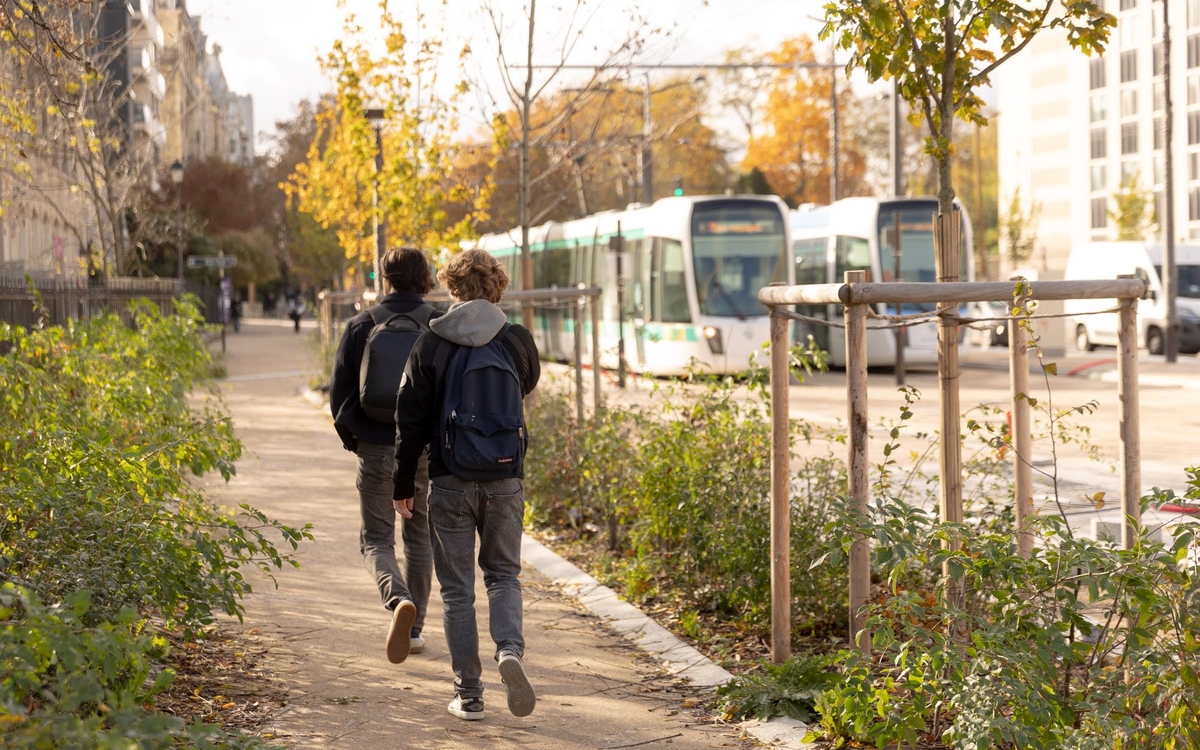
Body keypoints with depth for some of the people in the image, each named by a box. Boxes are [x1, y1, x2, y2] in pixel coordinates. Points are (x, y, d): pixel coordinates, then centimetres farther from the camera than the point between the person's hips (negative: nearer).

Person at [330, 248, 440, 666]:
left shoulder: (361, 325, -1)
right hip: (428, 449, 1)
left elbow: (340, 390, -1)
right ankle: (414, 629, 19)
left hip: (377, 448, -1)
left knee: (376, 540, 6)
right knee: (419, 538, 16)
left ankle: (399, 600, -23)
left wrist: (352, 440, 13)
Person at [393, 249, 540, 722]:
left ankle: (469, 695, 8)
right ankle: (509, 650, -11)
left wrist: (403, 484, 6)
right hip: (504, 481, 1)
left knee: (457, 589, 8)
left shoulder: (430, 345, -6)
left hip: (450, 483, -1)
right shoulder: (517, 340, -3)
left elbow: (411, 422, -4)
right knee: (503, 575, 16)